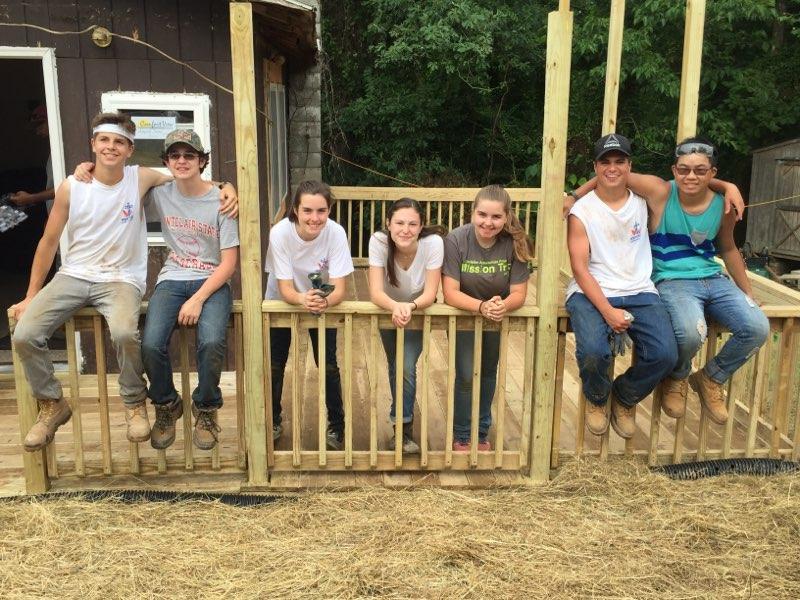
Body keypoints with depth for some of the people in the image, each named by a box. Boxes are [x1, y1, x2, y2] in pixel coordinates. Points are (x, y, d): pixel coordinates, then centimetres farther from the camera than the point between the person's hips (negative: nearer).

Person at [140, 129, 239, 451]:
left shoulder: (220, 201, -7)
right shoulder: (159, 194, 2)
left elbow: (229, 262, -7)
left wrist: (198, 299, -17)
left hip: (212, 282, -2)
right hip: (172, 279, 3)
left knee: (211, 343, -31)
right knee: (151, 344, -24)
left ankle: (205, 409, 0)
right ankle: (166, 406, 8)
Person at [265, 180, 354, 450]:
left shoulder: (336, 233, -29)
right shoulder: (280, 233, -30)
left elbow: (339, 288, -28)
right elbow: (285, 288, -27)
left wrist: (325, 301, -50)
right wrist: (303, 299, -50)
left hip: (323, 303, 0)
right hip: (283, 301, 0)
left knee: (328, 366, -5)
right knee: (275, 364, 3)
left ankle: (336, 426, 18)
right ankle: (273, 422, 28)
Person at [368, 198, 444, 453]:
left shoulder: (433, 243, -31)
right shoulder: (379, 241, -30)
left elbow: (430, 294, -29)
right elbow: (376, 291, -33)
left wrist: (410, 307, -50)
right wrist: (395, 307, -54)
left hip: (419, 310, -1)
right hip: (387, 310, 2)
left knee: (406, 367, -16)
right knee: (396, 367, 12)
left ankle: (403, 428, 3)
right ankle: (404, 420, 36)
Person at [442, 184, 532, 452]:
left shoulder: (515, 244, -23)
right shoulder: (456, 240, -27)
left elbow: (519, 293, -21)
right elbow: (450, 293, -30)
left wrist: (503, 305, -44)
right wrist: (481, 306, -47)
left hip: (497, 319, 2)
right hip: (463, 315, -2)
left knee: (488, 374, 16)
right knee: (466, 376, -6)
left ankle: (481, 434, 37)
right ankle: (461, 437, 18)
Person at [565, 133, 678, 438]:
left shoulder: (642, 201, 8)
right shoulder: (581, 211, -2)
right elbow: (580, 268, -8)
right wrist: (607, 312, -17)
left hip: (639, 292, 3)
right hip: (591, 292, -3)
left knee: (665, 354, -21)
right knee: (593, 351, -31)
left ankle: (624, 398, 13)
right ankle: (596, 399, 7)